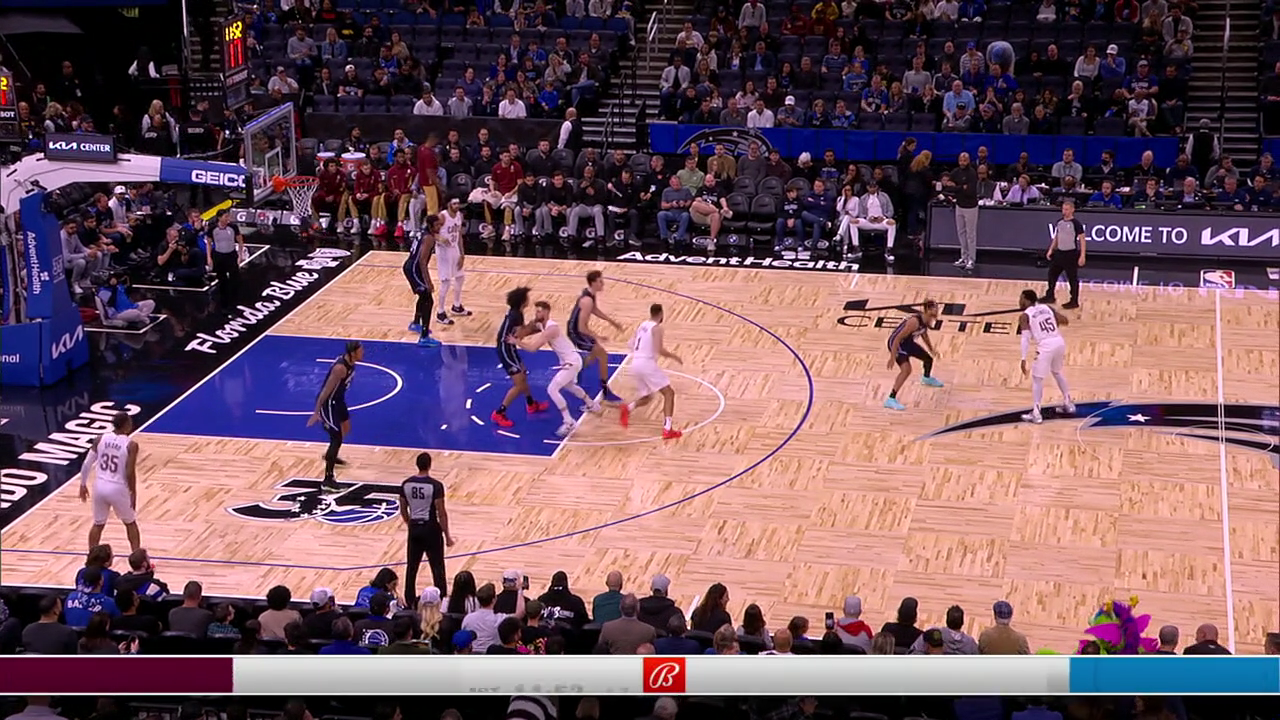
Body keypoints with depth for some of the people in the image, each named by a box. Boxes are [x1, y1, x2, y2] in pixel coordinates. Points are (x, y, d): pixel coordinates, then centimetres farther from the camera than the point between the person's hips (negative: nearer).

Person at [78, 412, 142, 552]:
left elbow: (87, 464, 3)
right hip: (118, 489, -4)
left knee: (98, 524, 20)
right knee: (130, 523, 18)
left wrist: (83, 484, 16)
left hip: (100, 486, 4)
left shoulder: (101, 439, 1)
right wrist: (133, 493, -2)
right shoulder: (131, 445, -12)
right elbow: (130, 472, -15)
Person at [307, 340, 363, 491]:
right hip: (328, 403, -10)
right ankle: (328, 479, -7)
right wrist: (316, 412, -27)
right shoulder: (340, 368, -32)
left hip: (338, 399, 10)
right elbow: (326, 390, -29)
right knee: (337, 438, -10)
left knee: (346, 428, 29)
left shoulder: (350, 362, -4)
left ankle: (331, 456, 54)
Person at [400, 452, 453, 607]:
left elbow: (403, 510, 7)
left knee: (412, 566, 14)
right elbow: (441, 513, -15)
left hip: (414, 528, 4)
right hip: (431, 529, -4)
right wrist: (447, 535, -7)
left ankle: (410, 601, 19)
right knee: (437, 568, 5)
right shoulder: (436, 485, -17)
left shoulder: (406, 484, -2)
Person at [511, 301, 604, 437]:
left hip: (572, 362, -11)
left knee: (552, 389, -18)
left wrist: (516, 341, -21)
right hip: (570, 360, 11)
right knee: (568, 385, 34)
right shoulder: (544, 325, 4)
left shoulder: (551, 328, -26)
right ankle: (592, 405, 55)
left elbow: (533, 347, -30)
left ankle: (569, 422, -17)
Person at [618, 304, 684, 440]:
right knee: (669, 393, -3)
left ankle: (628, 408, -5)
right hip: (647, 363, -8)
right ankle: (667, 429, -16)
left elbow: (633, 345, 22)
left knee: (647, 397, 24)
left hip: (635, 363, 8)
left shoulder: (642, 325, 17)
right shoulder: (657, 328, -7)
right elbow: (660, 350, -17)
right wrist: (674, 356, -2)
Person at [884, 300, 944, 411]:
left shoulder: (926, 320, -6)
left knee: (928, 359, 24)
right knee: (906, 370, -28)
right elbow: (898, 338, -32)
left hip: (908, 342, 9)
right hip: (897, 343, -9)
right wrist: (893, 357, -33)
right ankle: (891, 400, -28)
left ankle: (927, 378, 60)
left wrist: (931, 349, 24)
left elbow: (924, 334, 17)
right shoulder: (915, 321, -34)